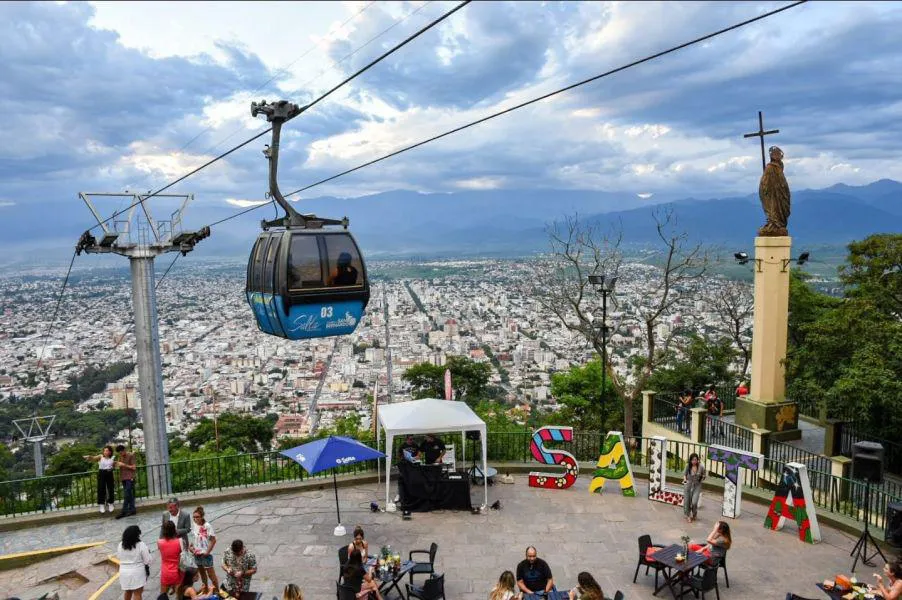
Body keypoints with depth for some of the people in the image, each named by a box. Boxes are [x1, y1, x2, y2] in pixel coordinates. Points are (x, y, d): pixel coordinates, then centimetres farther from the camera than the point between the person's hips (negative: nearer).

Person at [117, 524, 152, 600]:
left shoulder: (120, 545, -3)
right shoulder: (141, 545, -18)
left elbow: (118, 557, 14)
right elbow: (147, 561, -13)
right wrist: (147, 552, 5)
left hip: (124, 572, 5)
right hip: (137, 573, -5)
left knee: (128, 592, 25)